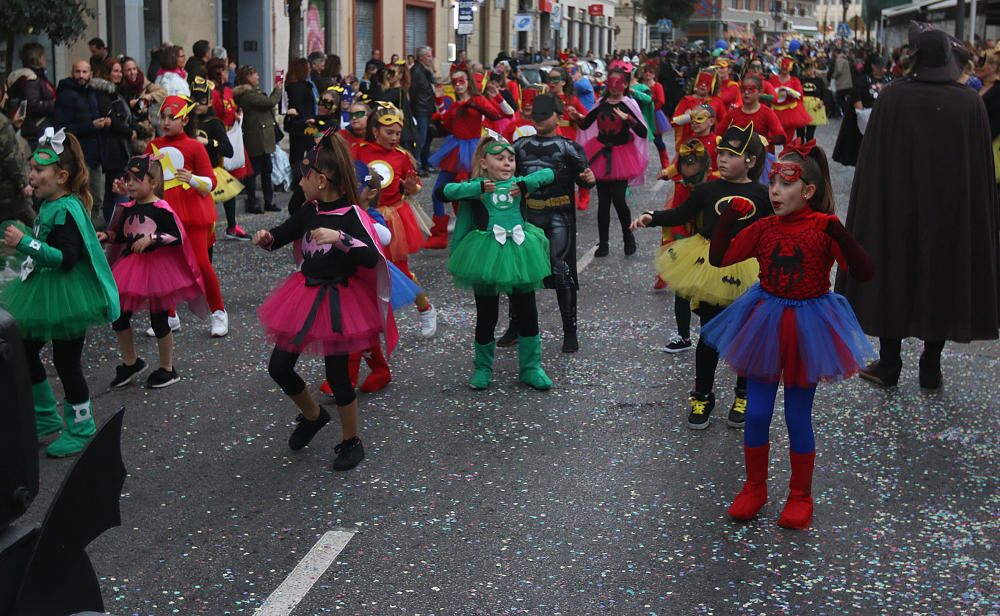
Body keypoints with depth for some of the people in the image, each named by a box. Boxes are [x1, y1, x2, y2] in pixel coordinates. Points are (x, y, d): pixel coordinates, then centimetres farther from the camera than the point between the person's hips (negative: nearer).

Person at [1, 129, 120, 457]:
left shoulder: (67, 210, -23)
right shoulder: (47, 204, 7)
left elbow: (66, 258, -32)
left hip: (66, 296, -10)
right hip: (44, 293, 10)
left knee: (66, 360, 1)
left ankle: (80, 427, 18)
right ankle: (46, 417, 34)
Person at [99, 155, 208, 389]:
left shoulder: (162, 209, -15)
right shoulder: (128, 209, 5)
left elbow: (177, 237, -18)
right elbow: (121, 236, 16)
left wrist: (151, 238, -26)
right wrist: (106, 236, -2)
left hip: (157, 267, -6)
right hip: (131, 267, 7)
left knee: (159, 320, 3)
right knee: (119, 316, 8)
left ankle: (167, 369, 20)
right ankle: (130, 362, 27)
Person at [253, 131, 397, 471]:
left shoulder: (350, 214, -17)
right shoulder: (309, 211, 2)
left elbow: (372, 258, -27)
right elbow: (283, 234, 16)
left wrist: (339, 238, -38)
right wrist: (266, 237, -5)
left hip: (336, 301, -7)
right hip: (305, 296, 7)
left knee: (337, 375, 2)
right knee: (279, 367, 9)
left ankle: (351, 442, 23)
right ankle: (313, 415, 36)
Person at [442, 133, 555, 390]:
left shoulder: (518, 183, 6)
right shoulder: (476, 187, -3)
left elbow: (548, 174, -5)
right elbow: (448, 190, -19)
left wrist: (526, 184, -18)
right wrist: (479, 187, -27)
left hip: (518, 255, 3)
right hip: (486, 257, -3)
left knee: (528, 314, 10)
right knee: (486, 317, 10)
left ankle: (531, 368, 24)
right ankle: (483, 368, 28)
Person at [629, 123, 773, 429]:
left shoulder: (761, 195, -4)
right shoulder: (707, 190, -4)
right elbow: (681, 214, 4)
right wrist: (651, 218, -9)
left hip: (747, 272, 0)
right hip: (710, 270, 0)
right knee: (709, 337, 8)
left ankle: (744, 395, 30)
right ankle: (702, 396, 22)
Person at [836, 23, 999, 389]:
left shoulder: (893, 97, -10)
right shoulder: (971, 102, -6)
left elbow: (873, 161, -8)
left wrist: (871, 206, 2)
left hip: (898, 203, -1)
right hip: (953, 207, 1)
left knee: (894, 274, 11)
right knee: (943, 277, 12)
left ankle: (889, 365, 16)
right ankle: (931, 368, 17)